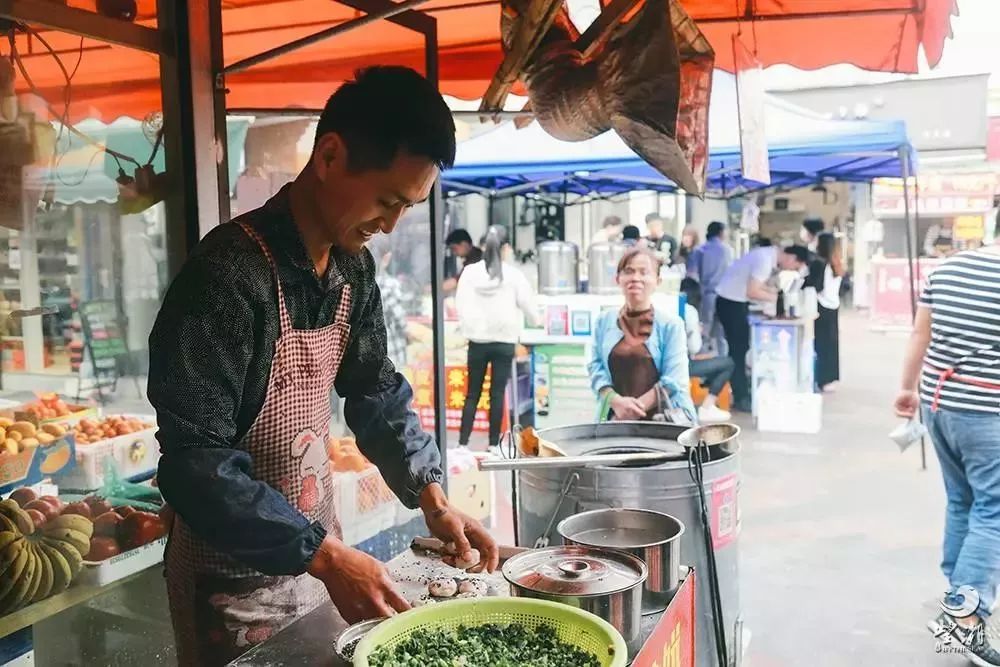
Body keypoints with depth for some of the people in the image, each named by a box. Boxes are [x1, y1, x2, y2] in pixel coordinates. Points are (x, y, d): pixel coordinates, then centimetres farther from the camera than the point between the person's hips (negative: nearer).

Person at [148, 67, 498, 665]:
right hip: (235, 577, -7)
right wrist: (325, 556, -29)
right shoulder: (230, 274, -25)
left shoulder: (354, 267, -1)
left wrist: (434, 501, -2)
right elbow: (194, 464, -26)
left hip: (319, 549, 7)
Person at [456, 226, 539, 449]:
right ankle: (493, 444, 8)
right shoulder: (513, 274, -6)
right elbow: (528, 304, 3)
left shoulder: (470, 272, -4)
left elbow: (461, 306, -3)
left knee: (472, 394, 8)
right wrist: (535, 321, 23)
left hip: (477, 341, 1)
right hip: (504, 341, -1)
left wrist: (469, 330, 7)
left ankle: (463, 443, 6)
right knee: (497, 394, 5)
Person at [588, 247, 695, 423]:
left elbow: (673, 380, -7)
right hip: (615, 417, 2)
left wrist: (636, 408, -12)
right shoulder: (604, 321, 7)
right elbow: (596, 366, 5)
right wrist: (616, 401, -12)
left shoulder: (671, 324, -2)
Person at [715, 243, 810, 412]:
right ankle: (740, 398, 3)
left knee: (742, 347, 15)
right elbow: (752, 292, -28)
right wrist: (775, 297, -16)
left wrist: (776, 292, 0)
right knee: (738, 349, -4)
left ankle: (742, 393, 24)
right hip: (730, 301, -10)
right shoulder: (765, 260, -24)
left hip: (737, 301, 10)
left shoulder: (770, 255, 6)